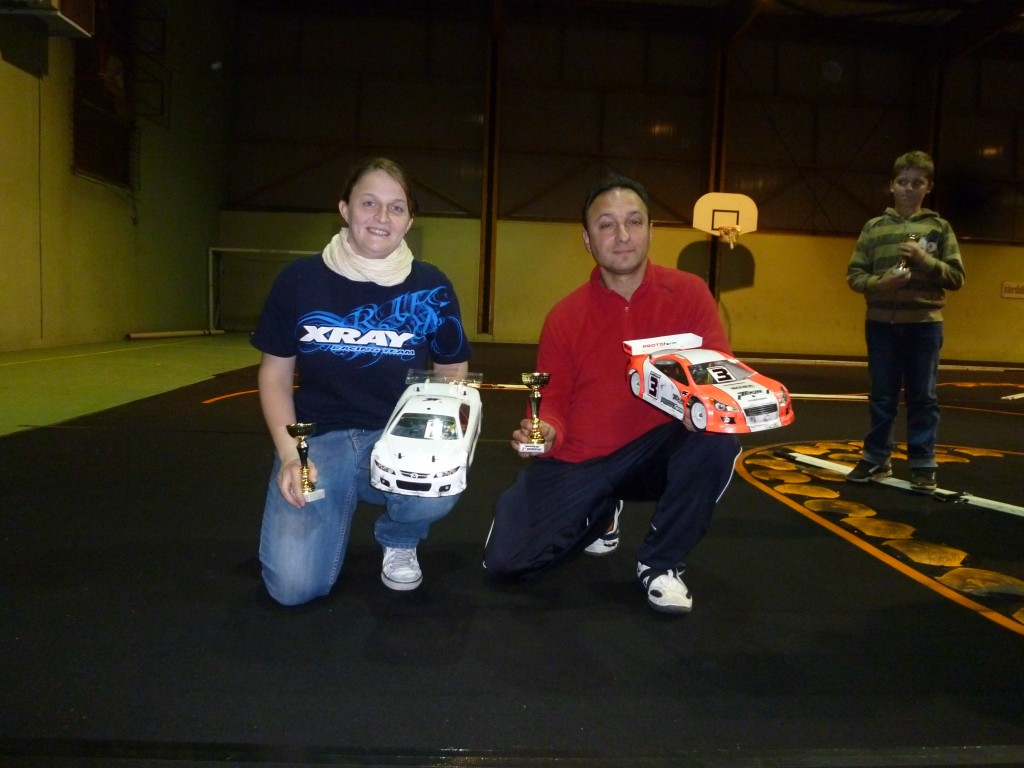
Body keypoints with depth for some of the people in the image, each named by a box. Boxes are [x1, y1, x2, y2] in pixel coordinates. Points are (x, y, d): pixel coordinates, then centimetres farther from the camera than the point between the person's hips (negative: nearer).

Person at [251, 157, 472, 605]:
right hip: (318, 437, 0)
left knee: (436, 493, -35)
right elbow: (275, 375, 4)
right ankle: (341, 508, 19)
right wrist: (289, 454, -10)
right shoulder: (299, 280, -4)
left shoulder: (431, 287, -5)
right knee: (294, 585, -17)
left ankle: (398, 542, 5)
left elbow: (452, 374, 6)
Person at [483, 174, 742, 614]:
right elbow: (552, 400, 1)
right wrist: (545, 432, -23)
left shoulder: (688, 293, -7)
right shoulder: (564, 316, -4)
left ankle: (660, 564, -8)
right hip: (578, 462, 1)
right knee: (505, 561, -10)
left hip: (658, 450, -1)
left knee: (716, 442, -34)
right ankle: (598, 515, 22)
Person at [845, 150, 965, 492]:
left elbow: (956, 277, 2)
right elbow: (854, 275, 4)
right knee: (882, 396, 9)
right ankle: (877, 458, 20)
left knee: (923, 397, 5)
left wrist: (925, 260, -14)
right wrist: (880, 282, -15)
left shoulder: (939, 227, 4)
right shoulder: (874, 227, 5)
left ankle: (922, 464, 14)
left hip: (924, 323, -1)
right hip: (882, 322, 1)